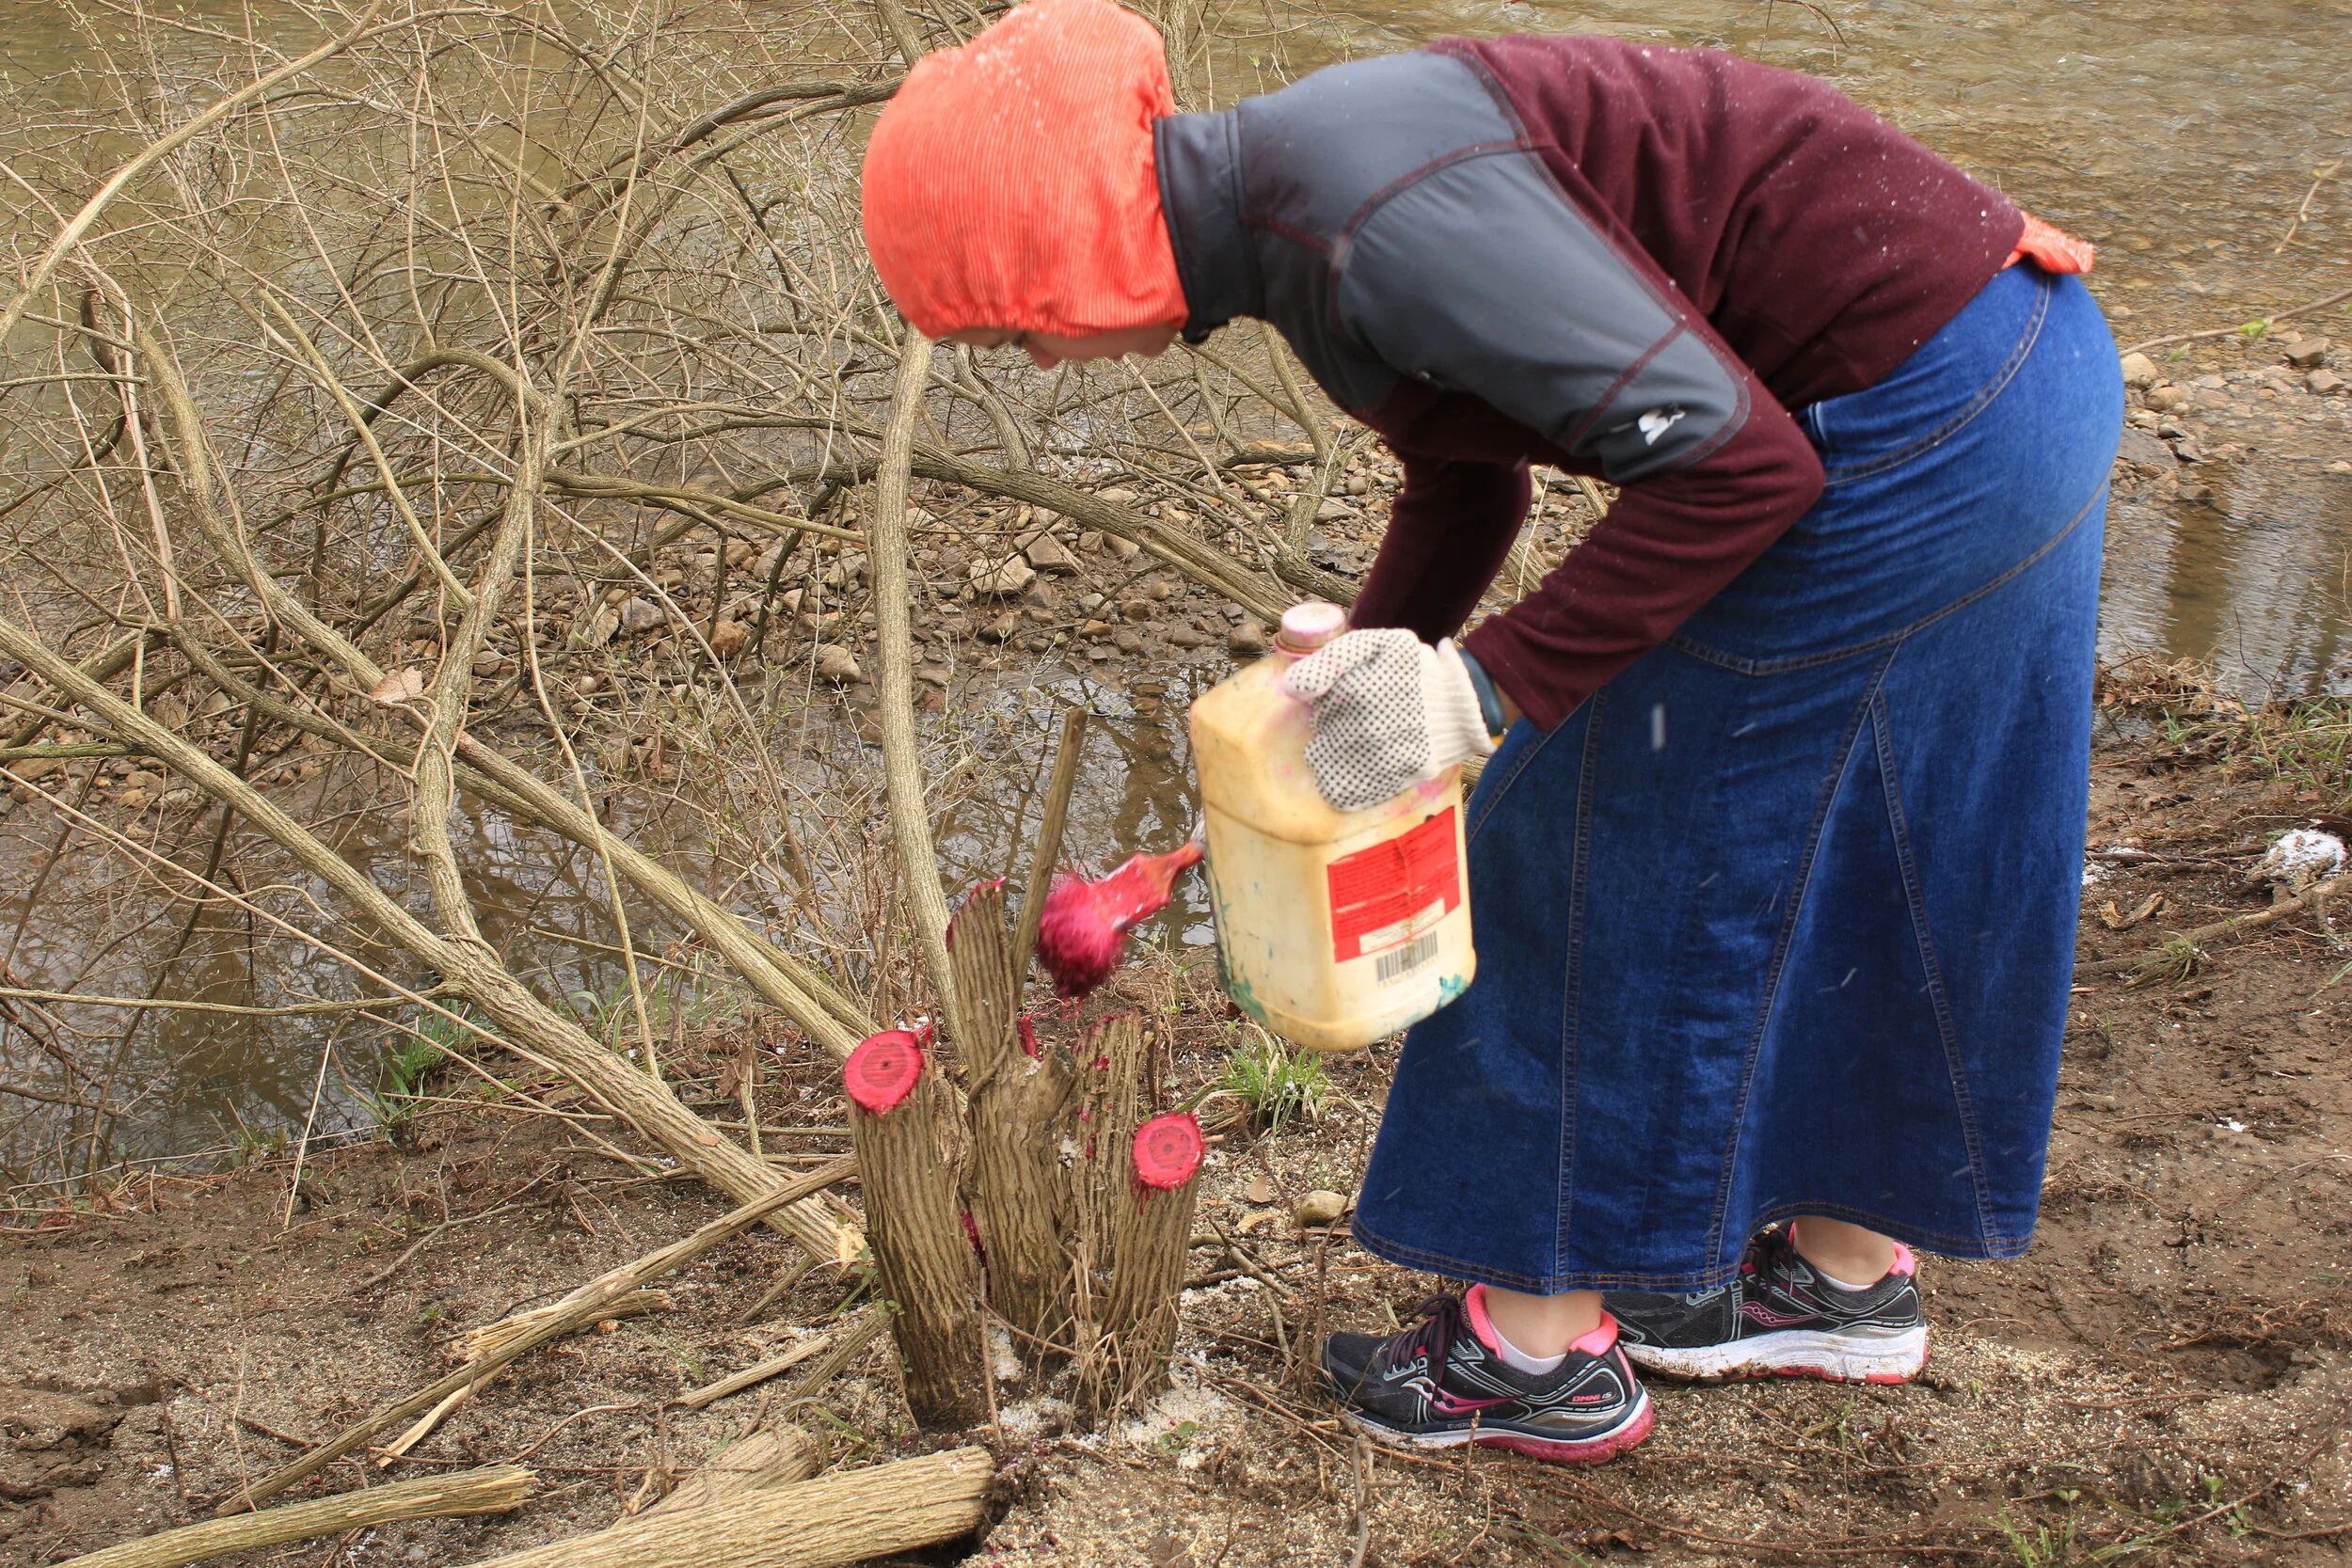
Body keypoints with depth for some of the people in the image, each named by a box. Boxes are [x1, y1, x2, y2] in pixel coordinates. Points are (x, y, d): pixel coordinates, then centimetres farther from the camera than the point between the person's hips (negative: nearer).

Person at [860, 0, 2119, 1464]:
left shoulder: (1375, 219, -26)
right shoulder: (1288, 190, 6)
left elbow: (1737, 462, -26)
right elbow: (1471, 483, 19)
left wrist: (1484, 688, -24)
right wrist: (1356, 695, 18)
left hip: (1917, 430, -9)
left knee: (1626, 842, 3)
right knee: (1824, 859, 20)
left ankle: (1542, 1343, 20)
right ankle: (1847, 1271, 40)